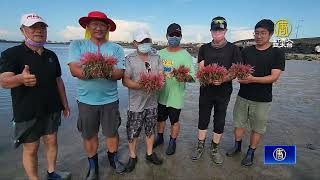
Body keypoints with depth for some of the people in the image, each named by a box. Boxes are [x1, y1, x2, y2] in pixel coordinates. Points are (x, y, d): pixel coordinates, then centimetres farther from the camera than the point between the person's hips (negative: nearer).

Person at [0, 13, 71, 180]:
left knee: (51, 141, 14)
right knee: (31, 148, 6)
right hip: (27, 112, -4)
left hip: (52, 109, 5)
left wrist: (65, 103, 12)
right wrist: (21, 78, -41)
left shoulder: (51, 55, 8)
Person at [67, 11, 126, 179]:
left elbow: (119, 73, -10)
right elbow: (74, 70, -14)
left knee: (112, 133, 15)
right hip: (86, 100, 0)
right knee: (89, 135, 15)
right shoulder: (77, 45, -1)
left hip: (110, 100, 0)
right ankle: (93, 166, 39)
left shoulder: (116, 48, 0)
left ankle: (113, 158, 42)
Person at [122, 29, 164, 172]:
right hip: (136, 104, -3)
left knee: (150, 130, 18)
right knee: (132, 133, 9)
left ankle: (149, 154, 39)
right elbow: (125, 80, -15)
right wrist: (141, 86, -27)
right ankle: (133, 156, 33)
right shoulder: (129, 59, -8)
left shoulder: (156, 57, 6)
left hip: (152, 103, 4)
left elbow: (161, 75, 3)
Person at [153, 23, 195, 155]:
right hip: (161, 93, 5)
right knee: (160, 118, 21)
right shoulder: (161, 53, 5)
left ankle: (173, 142, 36)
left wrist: (184, 77, -36)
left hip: (175, 95, -4)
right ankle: (159, 138, 45)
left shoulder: (185, 55, -9)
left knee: (174, 120, 13)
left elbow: (192, 75, -15)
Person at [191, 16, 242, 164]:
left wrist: (223, 79, -25)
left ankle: (215, 149, 30)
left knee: (219, 122, 10)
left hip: (223, 92, -1)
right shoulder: (204, 48, 5)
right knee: (203, 119, 11)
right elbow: (200, 69, 0)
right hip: (206, 91, 1)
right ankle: (200, 146, 30)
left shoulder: (233, 49, -1)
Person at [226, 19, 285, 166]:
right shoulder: (246, 51, 4)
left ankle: (251, 153, 30)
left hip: (262, 100, -2)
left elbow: (274, 77, -13)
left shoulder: (277, 53, -5)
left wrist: (253, 79, -27)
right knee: (239, 123, 14)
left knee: (257, 128, 10)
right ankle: (237, 146, 36)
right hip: (243, 96, 3)